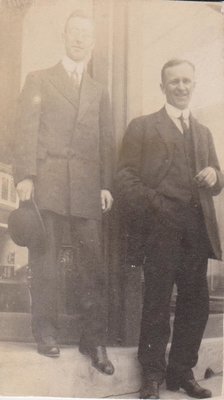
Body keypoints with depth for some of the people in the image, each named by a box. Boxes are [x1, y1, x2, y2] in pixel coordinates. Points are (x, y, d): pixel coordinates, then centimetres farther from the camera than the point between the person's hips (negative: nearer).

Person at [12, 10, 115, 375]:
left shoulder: (99, 93, 21)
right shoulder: (39, 80, 12)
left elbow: (106, 143, 14)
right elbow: (26, 129, 1)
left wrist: (106, 185, 2)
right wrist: (25, 176, -10)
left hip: (88, 189, 3)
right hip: (47, 184, -2)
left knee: (94, 265, 0)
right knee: (44, 262, 1)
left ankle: (94, 339, 7)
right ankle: (46, 334, 11)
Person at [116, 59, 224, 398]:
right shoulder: (142, 127, 8)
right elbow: (126, 177, -1)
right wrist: (152, 205, -15)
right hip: (161, 226, -5)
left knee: (195, 303, 5)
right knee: (157, 302, -3)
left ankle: (182, 371, 20)